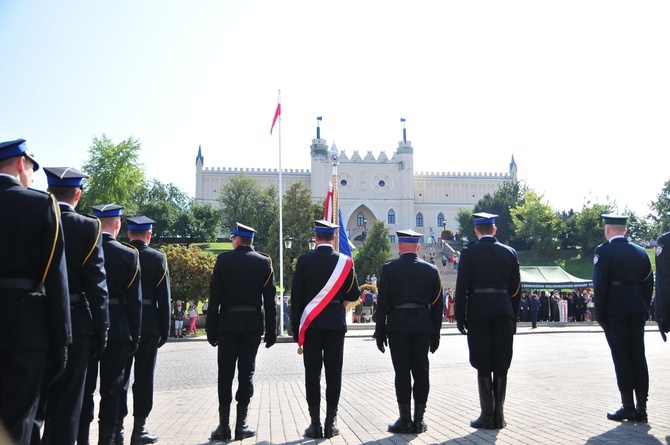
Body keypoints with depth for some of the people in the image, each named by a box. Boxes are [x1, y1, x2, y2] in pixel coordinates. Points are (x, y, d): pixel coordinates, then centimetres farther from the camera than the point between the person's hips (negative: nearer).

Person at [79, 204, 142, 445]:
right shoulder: (129, 255, -7)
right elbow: (134, 300, -6)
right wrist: (134, 336, 2)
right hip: (117, 330, -2)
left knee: (84, 387, 11)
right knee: (111, 388, 6)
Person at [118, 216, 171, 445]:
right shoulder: (157, 258, -4)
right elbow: (164, 297, -6)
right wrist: (165, 329, 0)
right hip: (148, 324, -2)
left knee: (120, 375, 9)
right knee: (144, 376, 3)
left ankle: (117, 426, 11)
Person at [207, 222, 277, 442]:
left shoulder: (223, 260, -1)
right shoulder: (264, 262, 2)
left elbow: (214, 297, -3)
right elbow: (269, 299, 0)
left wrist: (211, 330, 1)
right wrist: (271, 331, 4)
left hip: (227, 323, -1)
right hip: (253, 324, 1)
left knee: (225, 374, 5)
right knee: (246, 372, 5)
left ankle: (224, 425, 4)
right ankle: (241, 424, 6)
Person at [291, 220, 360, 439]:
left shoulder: (304, 260, -3)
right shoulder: (345, 261, -1)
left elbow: (296, 296, -3)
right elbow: (354, 295, 3)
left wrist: (296, 329, 4)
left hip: (310, 324, -1)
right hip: (335, 324, 1)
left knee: (312, 373, 3)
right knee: (333, 373, 5)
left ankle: (315, 423, 4)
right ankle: (331, 422, 6)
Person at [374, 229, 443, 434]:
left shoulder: (389, 268, -2)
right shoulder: (431, 270, 5)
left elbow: (382, 302, -4)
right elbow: (437, 304, 6)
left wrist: (380, 332, 1)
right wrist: (435, 333, 11)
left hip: (397, 325, -2)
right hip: (423, 326, 2)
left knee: (402, 372, 1)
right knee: (421, 371, 6)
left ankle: (405, 419, 3)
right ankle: (419, 419, 10)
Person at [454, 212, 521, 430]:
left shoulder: (469, 252, -3)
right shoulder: (509, 253, 7)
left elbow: (462, 287, -6)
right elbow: (515, 289, 8)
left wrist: (460, 318, 0)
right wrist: (513, 318, 14)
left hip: (478, 312, -3)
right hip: (504, 312, 3)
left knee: (483, 365, 2)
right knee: (501, 366, 7)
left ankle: (488, 416, 3)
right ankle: (498, 415, 11)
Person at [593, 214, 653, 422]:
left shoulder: (604, 251, -7)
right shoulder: (641, 252, 10)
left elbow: (599, 285, -12)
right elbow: (648, 283, 11)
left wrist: (599, 314, -6)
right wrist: (644, 310, 15)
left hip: (614, 312, -5)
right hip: (637, 311, 5)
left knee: (622, 359, -1)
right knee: (639, 357, 7)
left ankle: (628, 407, 2)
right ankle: (641, 407, 9)